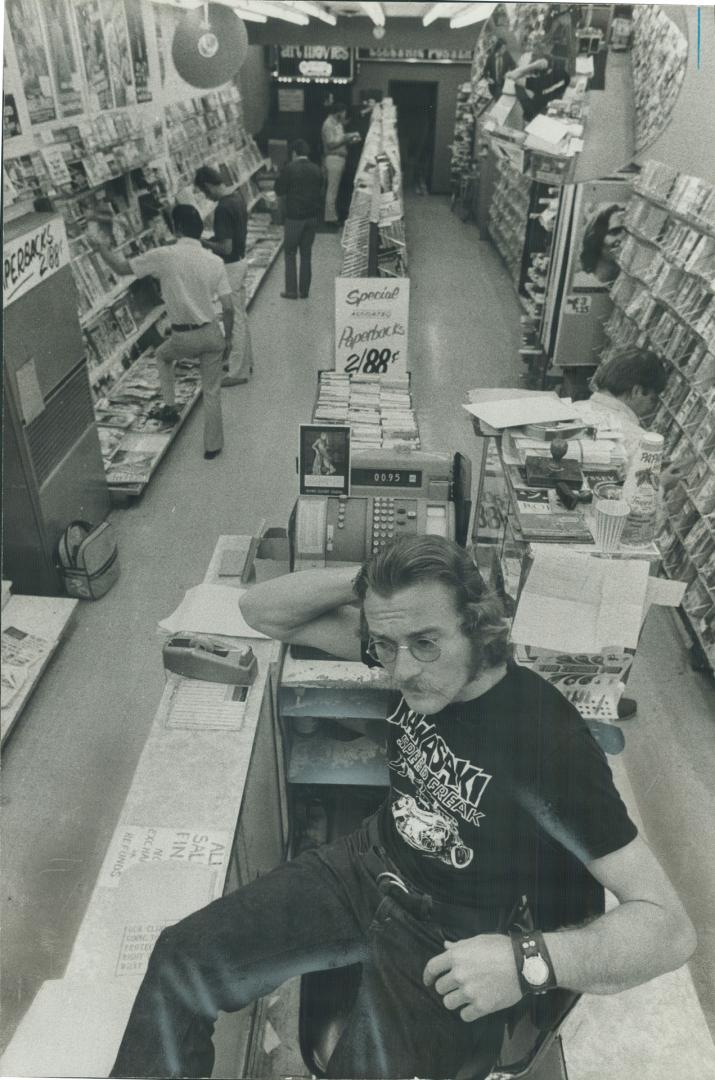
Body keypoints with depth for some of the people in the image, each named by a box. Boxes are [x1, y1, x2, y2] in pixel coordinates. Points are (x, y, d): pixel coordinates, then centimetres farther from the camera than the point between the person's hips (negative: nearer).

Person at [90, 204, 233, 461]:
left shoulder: (164, 256, -12)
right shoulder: (215, 261, -6)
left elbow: (122, 268, -3)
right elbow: (228, 307, -5)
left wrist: (102, 249, 16)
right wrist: (228, 338, 9)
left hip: (183, 337, -2)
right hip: (212, 333, 2)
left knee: (162, 355, 34)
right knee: (211, 392, 14)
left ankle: (170, 406, 29)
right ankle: (213, 446, 22)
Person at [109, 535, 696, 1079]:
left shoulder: (549, 741, -28)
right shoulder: (416, 653, -11)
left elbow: (671, 927, -23)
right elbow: (262, 609, -5)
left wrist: (528, 961, -39)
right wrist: (369, 578, -22)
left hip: (450, 935, -4)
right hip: (370, 861, 5)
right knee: (182, 962, -4)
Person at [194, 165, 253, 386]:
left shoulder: (223, 208, -25)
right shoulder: (238, 196, 4)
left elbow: (226, 248, -26)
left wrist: (205, 243, -11)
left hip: (230, 266, -9)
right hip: (240, 261, 10)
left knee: (234, 319, -1)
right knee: (241, 315, 19)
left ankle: (238, 372, 7)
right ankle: (245, 361, 32)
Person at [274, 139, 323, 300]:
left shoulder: (288, 169, -10)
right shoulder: (316, 170, 3)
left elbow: (280, 192, -5)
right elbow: (320, 192, 11)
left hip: (294, 216, -4)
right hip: (312, 216, 4)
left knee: (290, 254, 6)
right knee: (306, 254, 11)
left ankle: (291, 291, 5)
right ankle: (304, 291, 15)